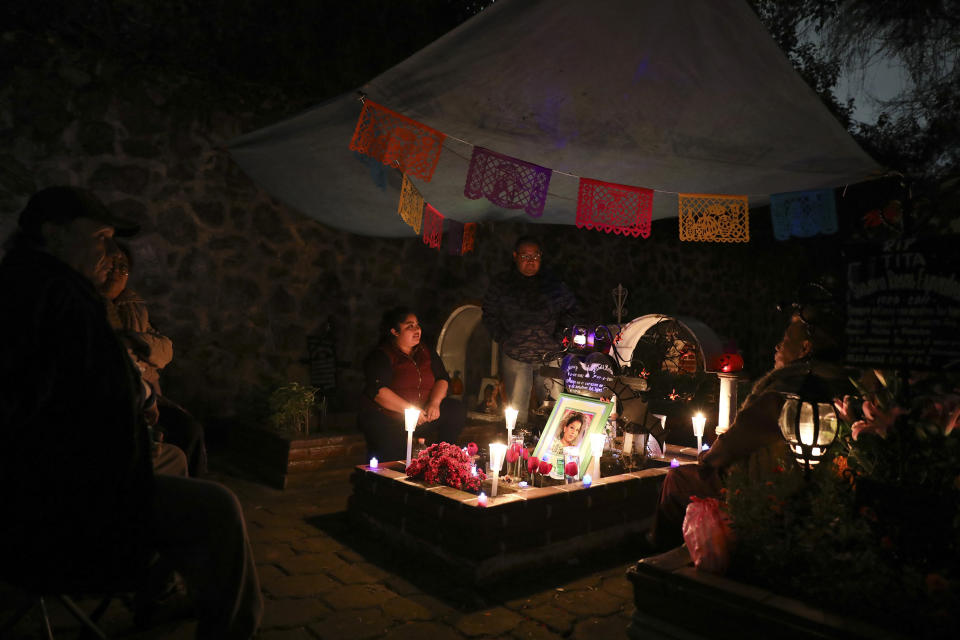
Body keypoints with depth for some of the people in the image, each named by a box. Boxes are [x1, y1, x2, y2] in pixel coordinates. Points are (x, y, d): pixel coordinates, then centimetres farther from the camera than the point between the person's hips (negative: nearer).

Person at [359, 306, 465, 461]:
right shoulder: (381, 356, -8)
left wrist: (435, 403, -11)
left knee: (456, 409, -10)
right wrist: (409, 409, -22)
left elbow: (442, 378, 9)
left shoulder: (426, 352, 11)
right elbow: (377, 391, -19)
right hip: (386, 419, -6)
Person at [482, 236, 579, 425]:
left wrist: (558, 337, 5)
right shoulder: (501, 284, 2)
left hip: (549, 355, 1)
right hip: (514, 356, 0)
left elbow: (570, 309, 15)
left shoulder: (553, 284, 3)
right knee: (516, 409, 5)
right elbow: (489, 314, 9)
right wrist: (502, 338, -1)